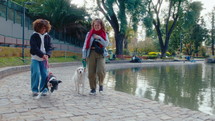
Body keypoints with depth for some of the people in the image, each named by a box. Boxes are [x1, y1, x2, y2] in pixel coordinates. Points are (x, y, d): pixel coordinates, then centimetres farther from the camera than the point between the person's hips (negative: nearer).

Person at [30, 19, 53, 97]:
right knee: (36, 74, -8)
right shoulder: (34, 36, -3)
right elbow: (34, 47, -13)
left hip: (44, 59, 3)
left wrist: (47, 55, -17)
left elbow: (49, 47, 2)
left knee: (45, 74, -1)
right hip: (35, 59, -3)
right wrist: (42, 55, -22)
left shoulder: (47, 36, 7)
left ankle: (43, 90, 11)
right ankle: (34, 90, 4)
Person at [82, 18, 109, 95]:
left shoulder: (104, 34, 9)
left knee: (100, 71, -18)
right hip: (91, 54, 1)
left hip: (101, 55, -1)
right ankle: (93, 89, 16)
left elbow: (106, 44, -4)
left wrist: (99, 38, -15)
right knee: (91, 73, 1)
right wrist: (84, 56, 1)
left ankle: (101, 84, 10)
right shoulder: (89, 34, 8)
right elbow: (85, 45, 6)